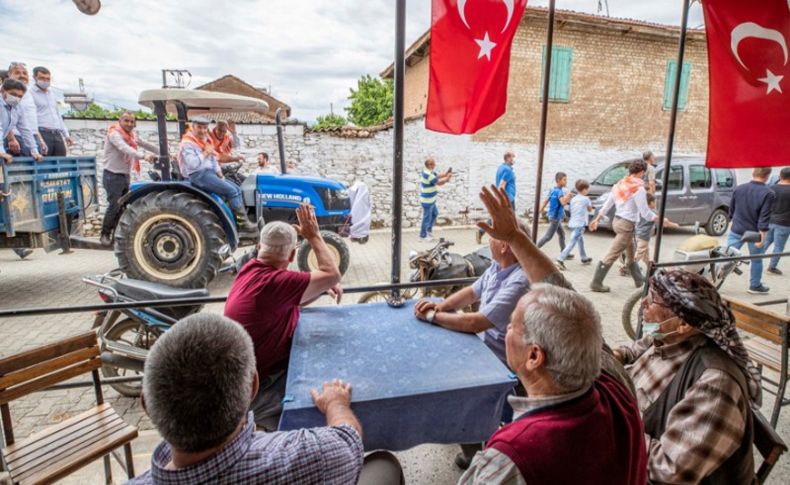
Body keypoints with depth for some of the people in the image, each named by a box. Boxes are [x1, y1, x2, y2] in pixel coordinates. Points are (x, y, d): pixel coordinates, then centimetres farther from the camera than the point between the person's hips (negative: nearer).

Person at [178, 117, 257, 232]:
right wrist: (205, 153, -17)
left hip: (210, 173, 9)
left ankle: (242, 217, -7)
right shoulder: (187, 143, -9)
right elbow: (192, 164, -23)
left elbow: (214, 161, 23)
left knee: (237, 189, -3)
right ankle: (243, 223, -20)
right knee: (231, 191, -21)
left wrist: (221, 176, 11)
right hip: (198, 175, -9)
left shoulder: (206, 140, 18)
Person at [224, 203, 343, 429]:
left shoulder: (253, 269, 0)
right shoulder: (272, 281, -30)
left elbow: (293, 301, 10)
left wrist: (321, 287, -7)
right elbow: (332, 274, -26)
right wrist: (314, 235, -15)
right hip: (260, 387, -9)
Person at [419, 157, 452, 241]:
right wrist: (447, 178, -6)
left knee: (435, 213, 24)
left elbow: (437, 176, 13)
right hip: (427, 201, -10)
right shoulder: (428, 175, -26)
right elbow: (439, 183, -20)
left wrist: (445, 174, -4)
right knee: (427, 218, 3)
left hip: (430, 200, 10)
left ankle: (429, 229, 38)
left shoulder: (428, 172, 3)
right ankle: (423, 236, 17)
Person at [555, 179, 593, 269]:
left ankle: (584, 258, 39)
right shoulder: (585, 199, -6)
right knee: (572, 243, -12)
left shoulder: (573, 199, 10)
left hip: (572, 223, 8)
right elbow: (590, 210, 10)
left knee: (580, 240, 25)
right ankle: (560, 259, -22)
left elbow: (572, 211, 12)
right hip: (580, 224, -8)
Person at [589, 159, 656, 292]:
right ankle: (596, 283, -3)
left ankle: (640, 280, 37)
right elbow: (645, 213, -14)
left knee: (631, 254, 22)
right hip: (627, 225, -9)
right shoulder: (639, 189, -16)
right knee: (611, 256, -6)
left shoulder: (620, 184, 7)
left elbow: (607, 204, 11)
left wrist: (597, 219, 17)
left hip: (617, 220, 9)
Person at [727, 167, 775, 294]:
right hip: (755, 233, -3)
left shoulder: (738, 189, -1)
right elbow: (764, 218, -17)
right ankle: (755, 286, 25)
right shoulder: (768, 194, -14)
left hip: (736, 230, 3)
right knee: (756, 260, 13)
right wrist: (762, 237, -14)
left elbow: (731, 210, 10)